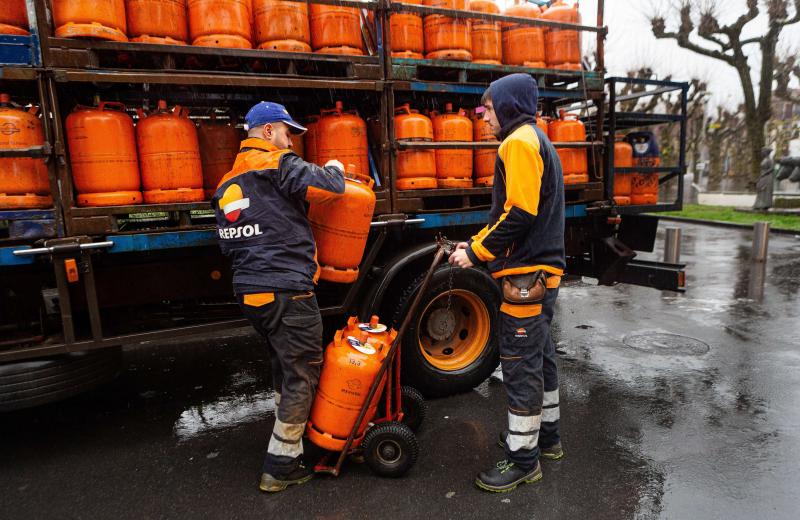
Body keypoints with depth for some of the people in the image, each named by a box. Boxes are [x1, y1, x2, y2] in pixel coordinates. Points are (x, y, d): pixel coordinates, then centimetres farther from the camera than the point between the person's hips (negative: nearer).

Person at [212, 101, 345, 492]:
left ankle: (290, 437, 37)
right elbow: (327, 186, -17)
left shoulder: (227, 185, 19)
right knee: (302, 375, 2)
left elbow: (229, 244, 21)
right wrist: (334, 168, 5)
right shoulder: (277, 165, -8)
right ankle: (280, 467, 12)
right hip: (286, 292, -9)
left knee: (283, 367, 23)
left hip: (250, 292, 9)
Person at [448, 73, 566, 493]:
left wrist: (477, 252, -13)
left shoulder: (520, 141, -12)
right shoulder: (537, 141, 20)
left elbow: (519, 213, -22)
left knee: (519, 363, -2)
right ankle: (546, 434, 36)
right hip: (544, 269, 10)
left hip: (526, 274, -10)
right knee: (538, 354, 20)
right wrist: (476, 244, 9)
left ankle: (523, 459, 11)